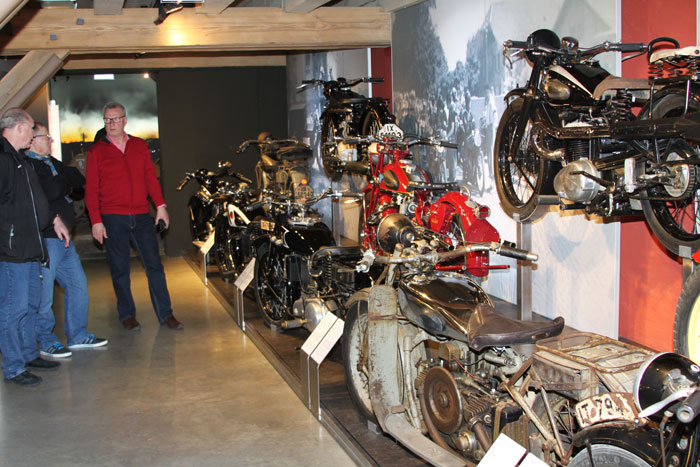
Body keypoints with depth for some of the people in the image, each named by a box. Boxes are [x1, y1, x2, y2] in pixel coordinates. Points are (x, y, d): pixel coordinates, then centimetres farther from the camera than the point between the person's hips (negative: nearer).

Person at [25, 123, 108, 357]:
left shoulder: (51, 162, 17)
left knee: (78, 285, 14)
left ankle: (77, 336, 26)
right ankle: (46, 343, 13)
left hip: (63, 239, 10)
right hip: (45, 240, -10)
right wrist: (69, 177, -8)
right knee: (43, 295, -1)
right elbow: (50, 192, -22)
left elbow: (80, 181, 21)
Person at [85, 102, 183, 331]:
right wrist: (96, 221, -7)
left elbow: (151, 177, 12)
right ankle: (127, 314, 18)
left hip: (141, 216, 2)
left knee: (154, 265, 1)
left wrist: (160, 205, 1)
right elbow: (91, 190, 0)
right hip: (112, 218, -2)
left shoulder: (139, 145, 11)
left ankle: (165, 314, 8)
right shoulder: (96, 151, 3)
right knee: (120, 269, 5)